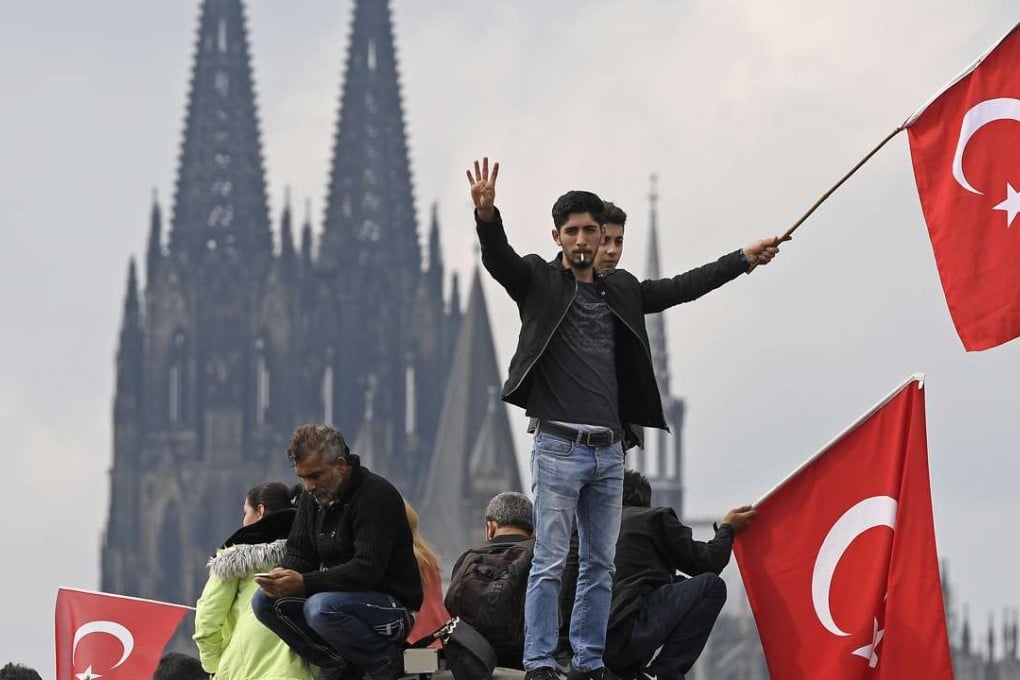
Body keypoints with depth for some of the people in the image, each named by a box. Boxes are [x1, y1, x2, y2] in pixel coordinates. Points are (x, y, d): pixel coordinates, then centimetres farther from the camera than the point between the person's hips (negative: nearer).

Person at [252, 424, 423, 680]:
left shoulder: (377, 495, -18)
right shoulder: (313, 496, 8)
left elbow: (368, 570, -27)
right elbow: (298, 552, 11)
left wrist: (304, 583, -35)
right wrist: (283, 576, -15)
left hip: (392, 606, -8)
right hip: (340, 596, 8)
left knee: (322, 607, -35)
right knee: (265, 601, -8)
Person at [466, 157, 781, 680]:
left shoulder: (621, 290, 16)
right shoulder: (538, 282, 1)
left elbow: (680, 288, 25)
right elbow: (498, 258, -16)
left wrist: (743, 259, 26)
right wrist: (486, 215, -37)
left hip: (608, 451, 5)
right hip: (559, 446, -5)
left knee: (600, 566, 8)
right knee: (550, 564, -7)